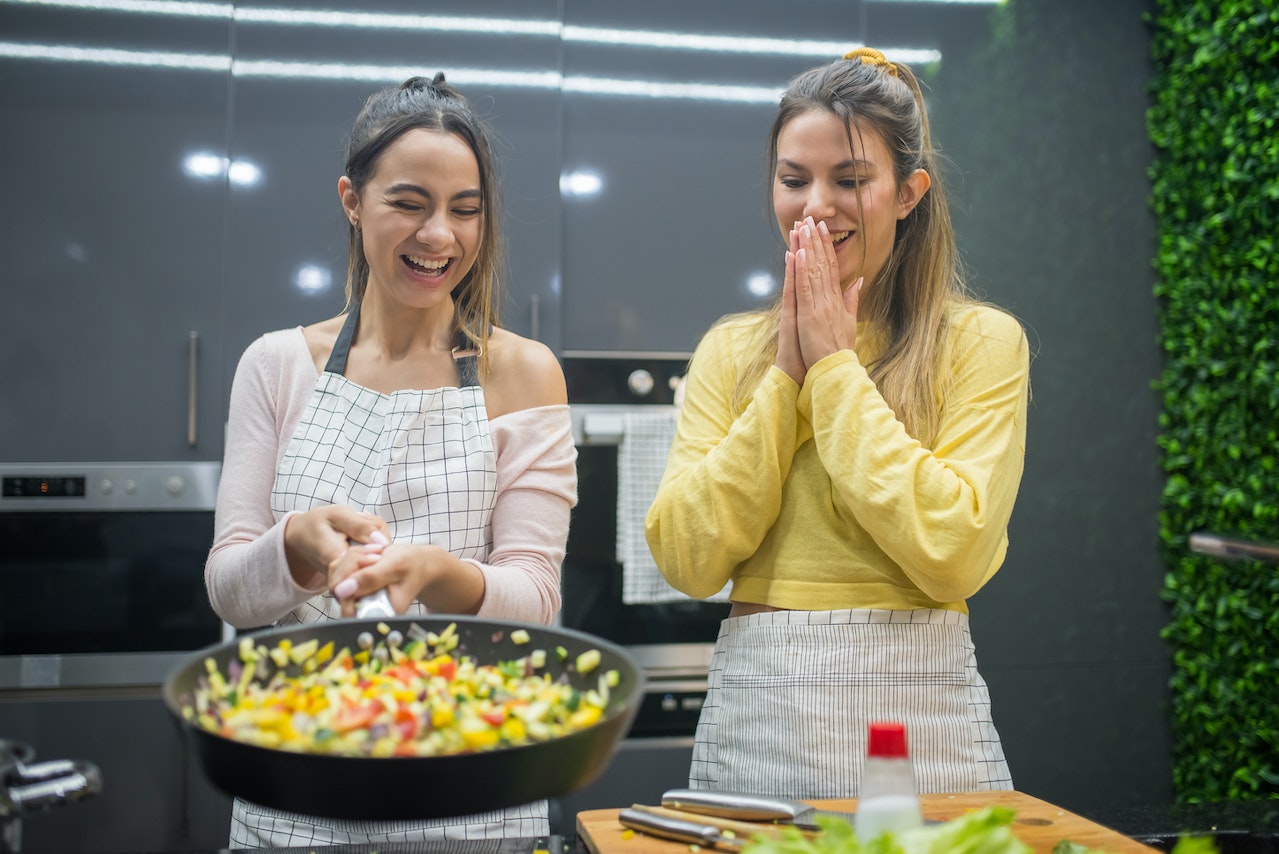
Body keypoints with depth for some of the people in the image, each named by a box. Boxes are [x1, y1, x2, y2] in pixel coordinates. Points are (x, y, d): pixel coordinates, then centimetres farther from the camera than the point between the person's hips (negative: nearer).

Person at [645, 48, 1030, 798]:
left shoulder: (981, 340, -2)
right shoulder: (730, 350, 7)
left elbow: (953, 552, -17)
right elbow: (686, 558, -4)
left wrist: (835, 366, -11)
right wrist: (787, 375, -8)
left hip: (918, 715, -2)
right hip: (754, 715, 3)